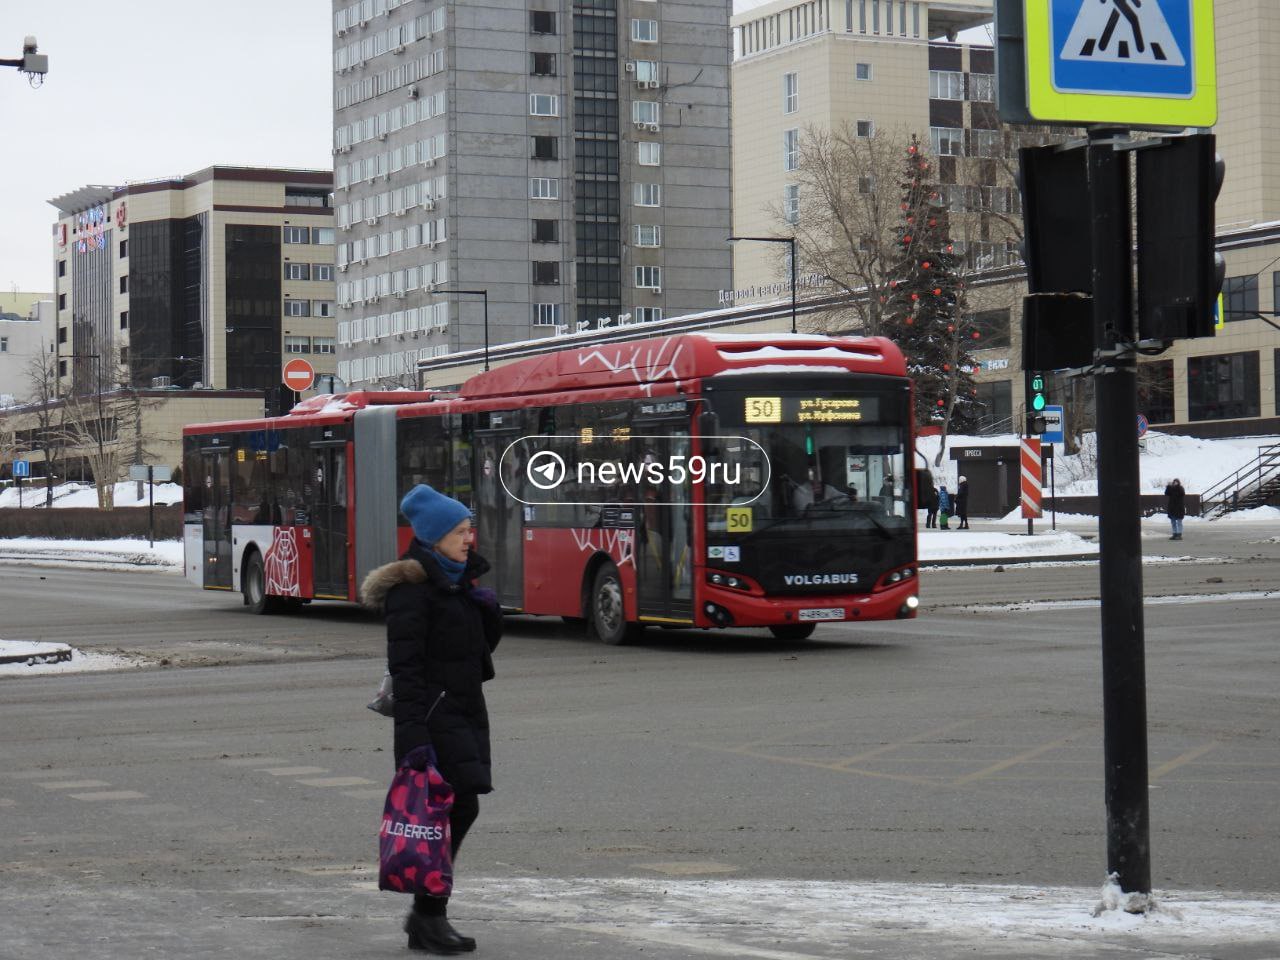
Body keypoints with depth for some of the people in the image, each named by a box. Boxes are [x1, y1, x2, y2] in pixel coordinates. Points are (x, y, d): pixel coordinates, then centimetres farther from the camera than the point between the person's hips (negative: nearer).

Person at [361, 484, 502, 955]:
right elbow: (405, 665, -17)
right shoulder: (412, 588, -13)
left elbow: (483, 643, 22)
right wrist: (413, 736, -23)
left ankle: (427, 914, 19)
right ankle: (428, 919, -1)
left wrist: (487, 609, 0)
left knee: (458, 811, 9)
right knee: (456, 808, -11)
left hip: (465, 710, 9)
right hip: (434, 715, -9)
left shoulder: (459, 579, 15)